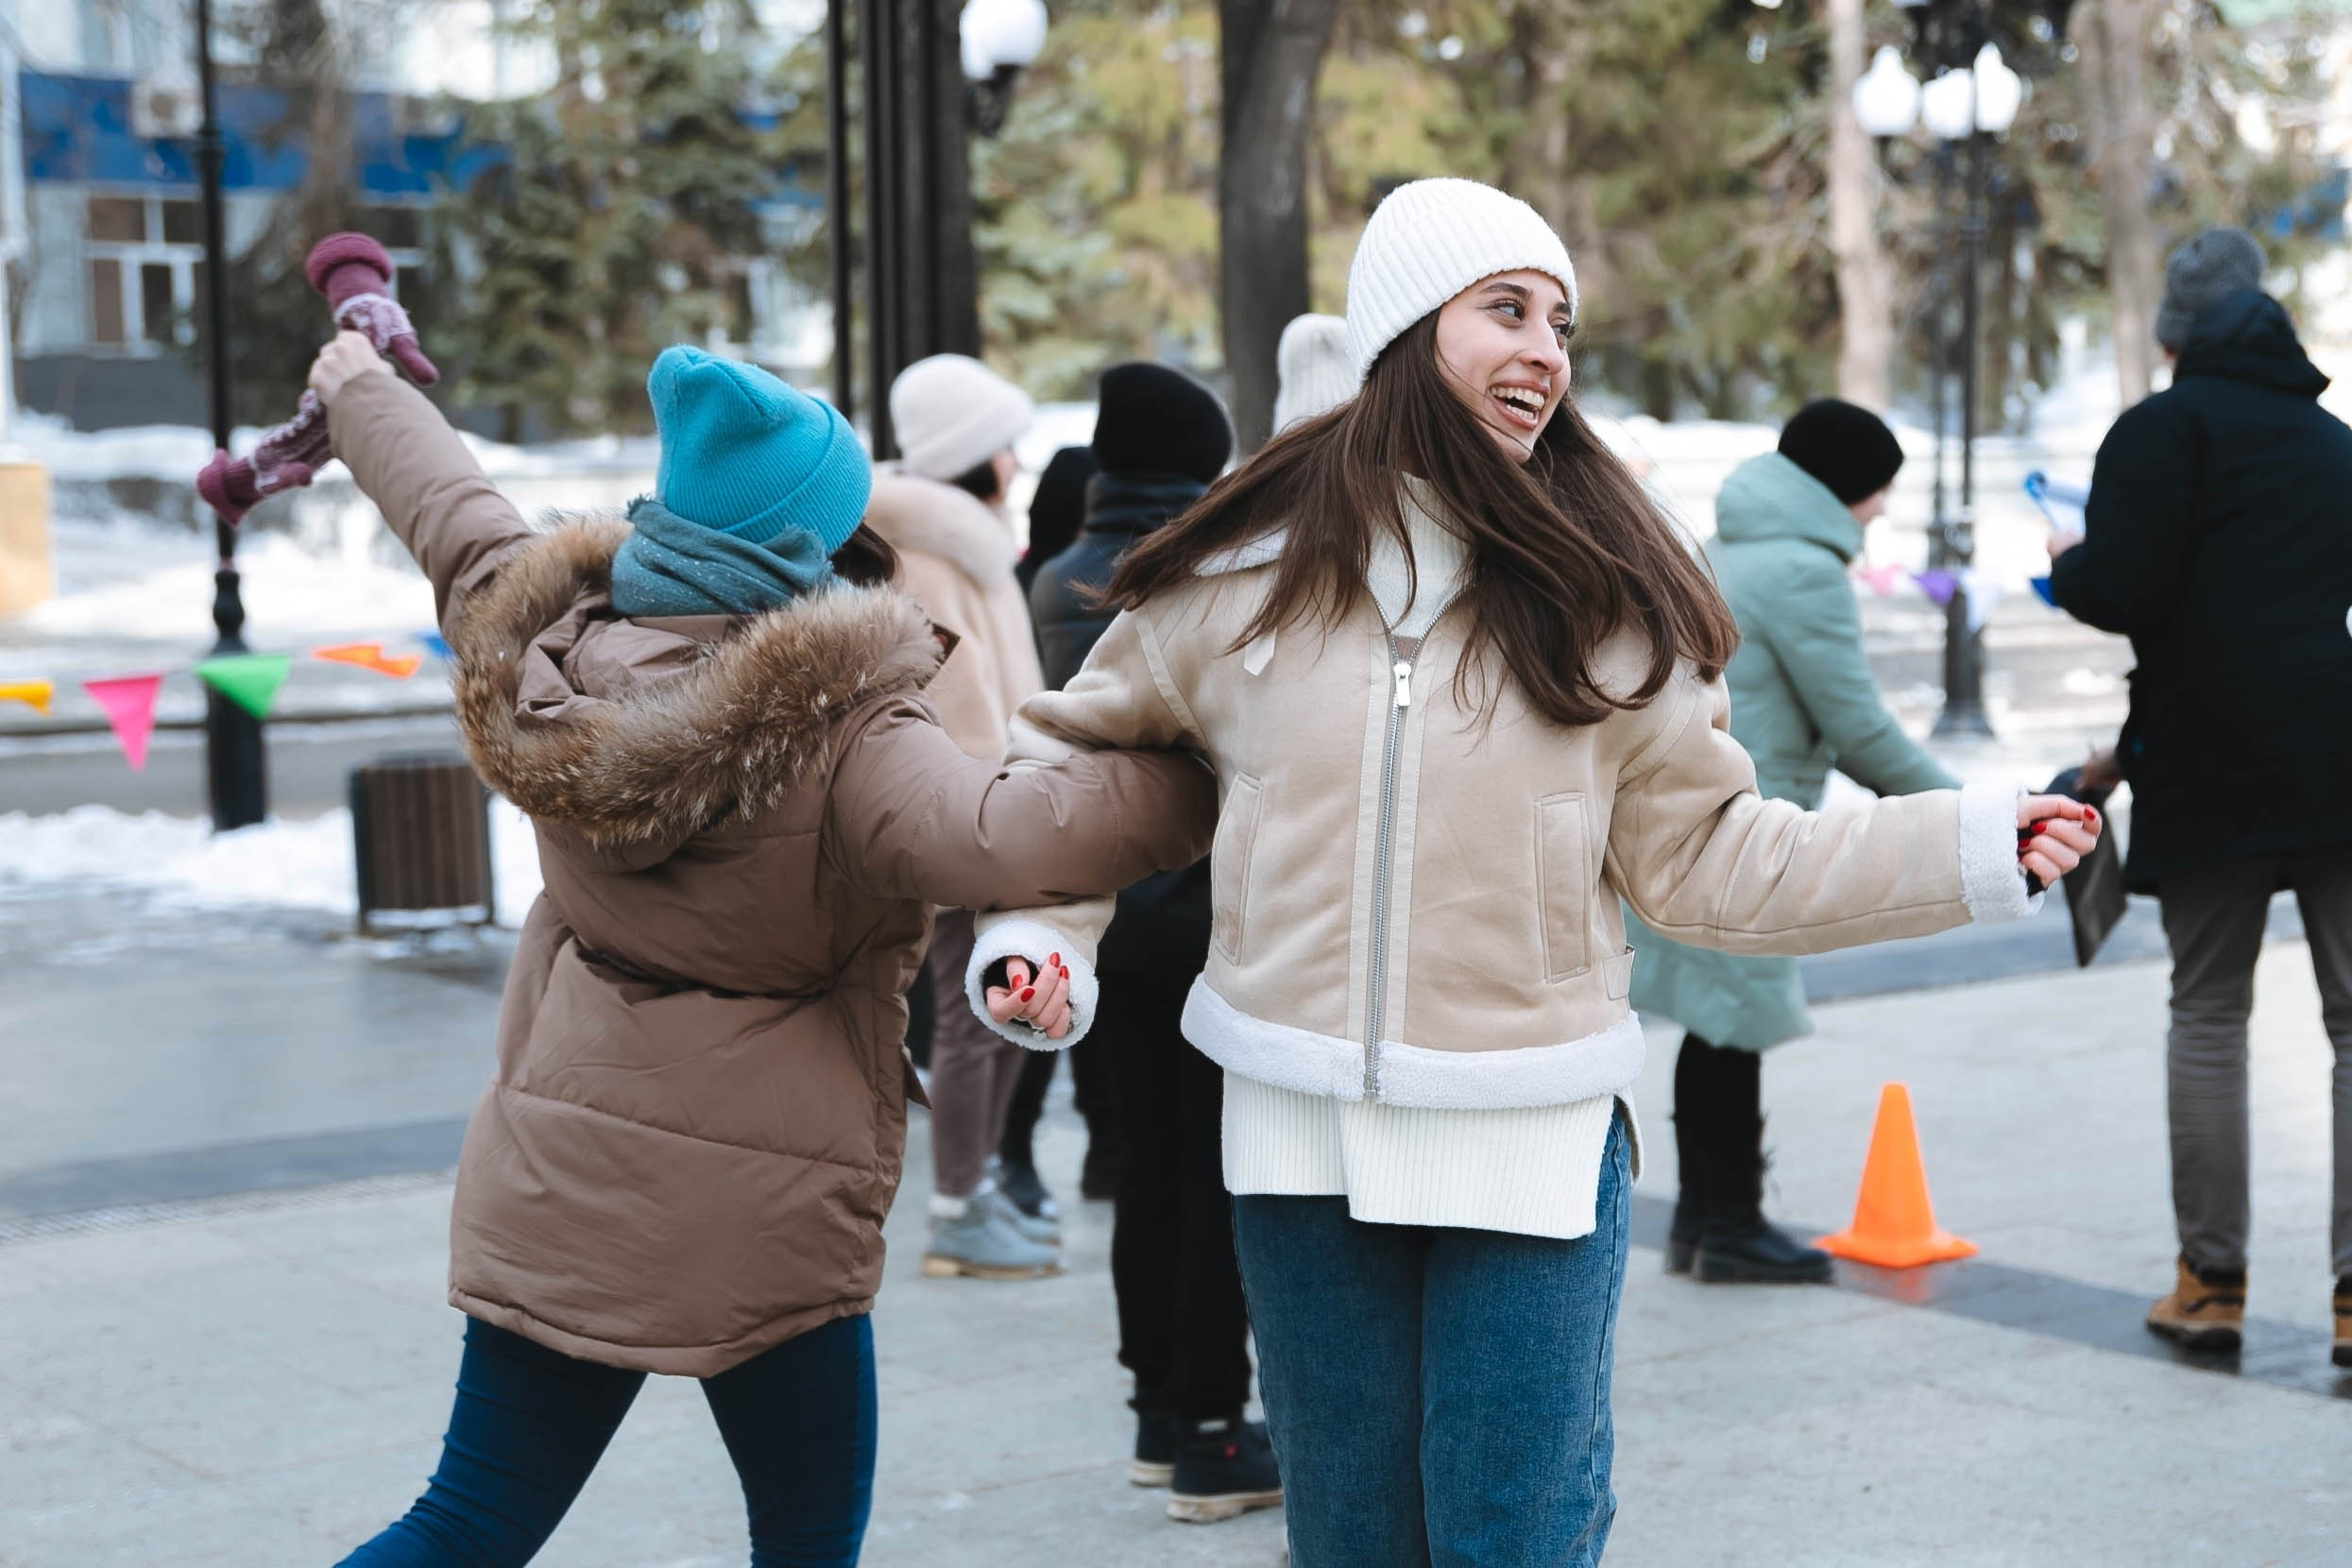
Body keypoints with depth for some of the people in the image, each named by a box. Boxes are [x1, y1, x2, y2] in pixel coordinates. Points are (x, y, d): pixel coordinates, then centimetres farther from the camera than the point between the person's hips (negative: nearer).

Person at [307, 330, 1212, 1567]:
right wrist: (1198, 782, -24)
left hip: (551, 1188, 5)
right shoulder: (840, 732, -20)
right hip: (756, 1222, -5)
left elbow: (450, 515, 16)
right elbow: (996, 846, -35)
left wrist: (361, 392, 36)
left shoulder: (554, 653, -2)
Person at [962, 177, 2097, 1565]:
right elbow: (1074, 751, 14)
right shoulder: (1247, 568, -1)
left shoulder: (1605, 595, -1)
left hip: (1531, 1138, -1)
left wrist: (1970, 847, -4)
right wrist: (1041, 939, 0)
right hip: (1303, 1136, 1)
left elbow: (1709, 857, 1)